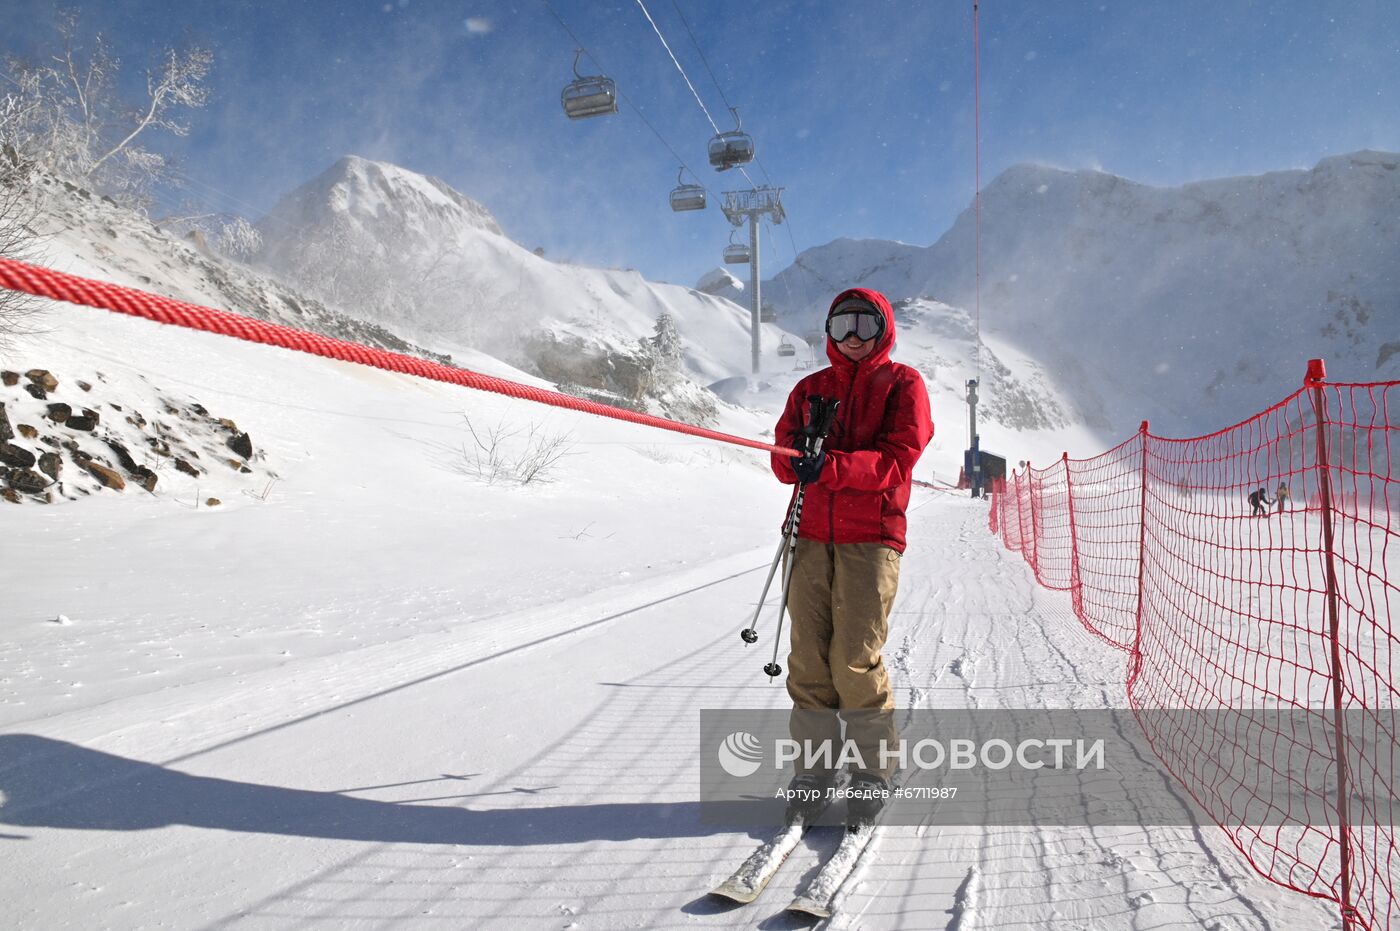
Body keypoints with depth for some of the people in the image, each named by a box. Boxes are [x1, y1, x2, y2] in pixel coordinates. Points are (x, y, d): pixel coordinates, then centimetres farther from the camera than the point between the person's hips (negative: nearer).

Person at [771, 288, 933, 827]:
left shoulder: (901, 384, 8)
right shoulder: (810, 388, 20)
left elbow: (899, 459, -7)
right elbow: (783, 462, 12)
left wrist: (831, 467, -20)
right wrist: (799, 454, -12)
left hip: (870, 538, -4)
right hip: (811, 535, 4)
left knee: (855, 659, -9)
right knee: (808, 656, 0)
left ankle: (875, 770, 8)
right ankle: (814, 765, 12)